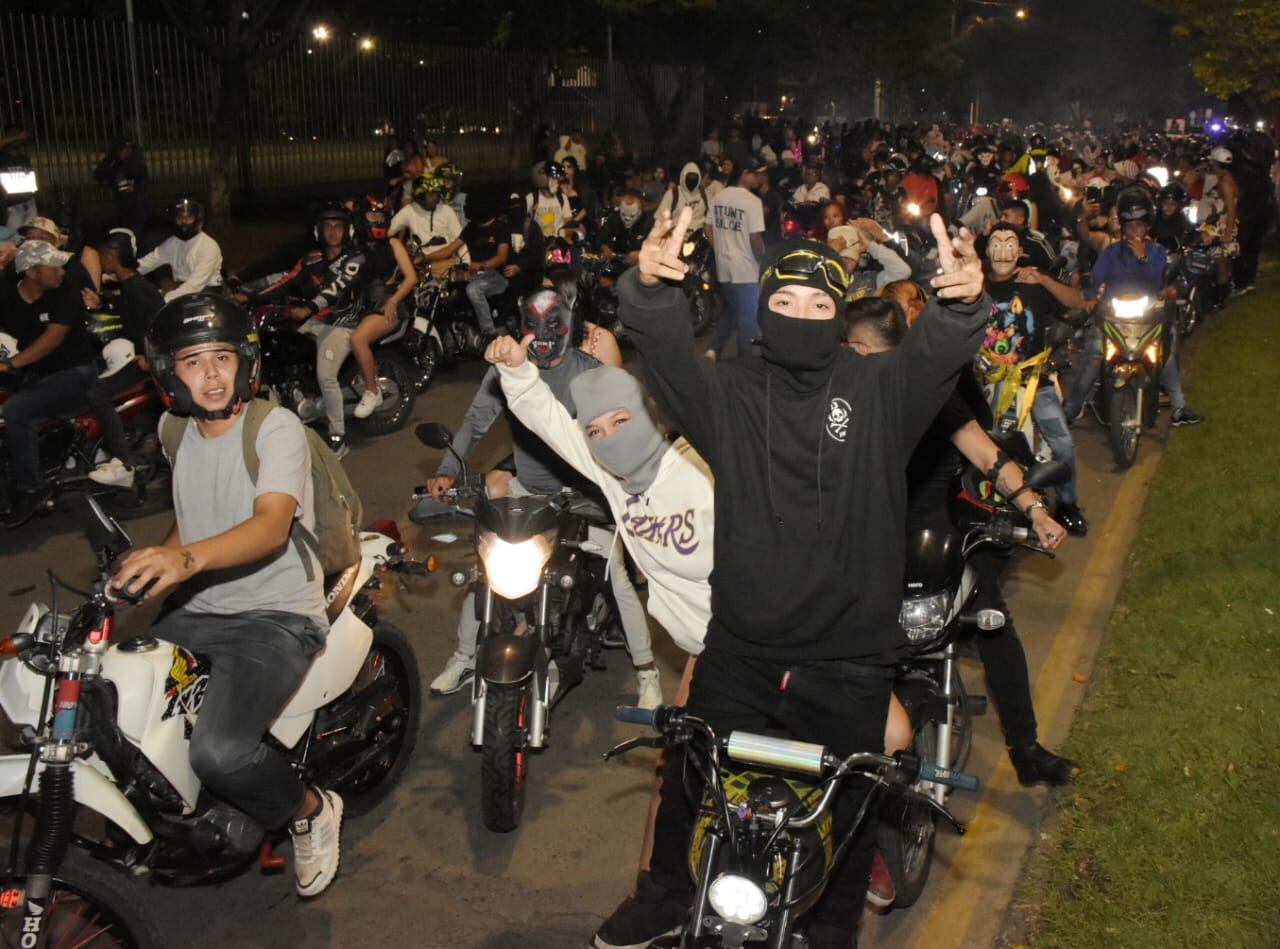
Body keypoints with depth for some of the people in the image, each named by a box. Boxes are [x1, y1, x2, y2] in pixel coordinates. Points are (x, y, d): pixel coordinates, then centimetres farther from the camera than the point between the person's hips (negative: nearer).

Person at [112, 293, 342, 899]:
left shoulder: (276, 428, -12)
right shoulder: (177, 431, 12)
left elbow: (273, 525, -28)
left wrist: (187, 558, -45)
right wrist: (150, 567, 5)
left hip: (276, 615, -7)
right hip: (194, 612, 7)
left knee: (220, 754, -28)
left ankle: (311, 811, 4)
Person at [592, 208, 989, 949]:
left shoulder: (879, 389, -5)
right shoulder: (730, 393, -2)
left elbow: (936, 354, -23)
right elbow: (669, 356, -19)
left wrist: (964, 302, -46)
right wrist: (650, 288, -40)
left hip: (849, 662, -1)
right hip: (739, 651, 2)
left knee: (848, 808, 17)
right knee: (687, 781, 18)